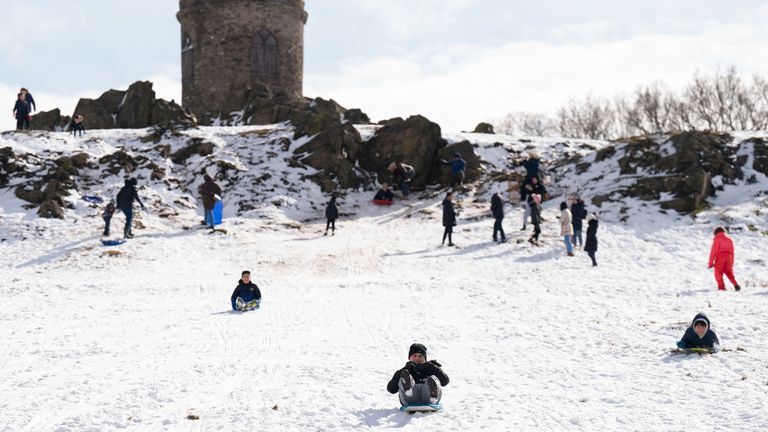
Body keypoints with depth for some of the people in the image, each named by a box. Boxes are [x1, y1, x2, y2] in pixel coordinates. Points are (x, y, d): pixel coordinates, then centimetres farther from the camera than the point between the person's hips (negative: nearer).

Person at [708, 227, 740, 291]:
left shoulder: (717, 239, 0)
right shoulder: (729, 239, 19)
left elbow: (713, 250, -7)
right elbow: (732, 252, 20)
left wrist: (711, 262, -7)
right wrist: (731, 263, 24)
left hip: (720, 257, -5)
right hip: (728, 257, 5)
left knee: (718, 274, 3)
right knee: (729, 273, 17)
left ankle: (721, 287, -8)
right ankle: (736, 285, 0)